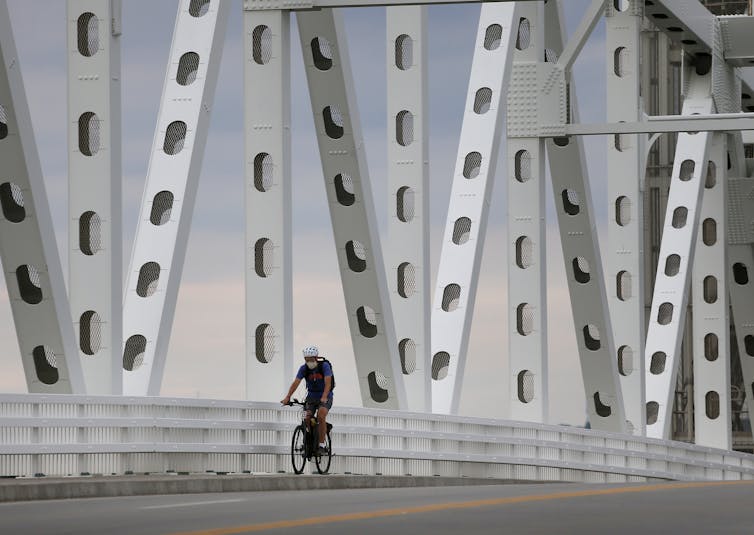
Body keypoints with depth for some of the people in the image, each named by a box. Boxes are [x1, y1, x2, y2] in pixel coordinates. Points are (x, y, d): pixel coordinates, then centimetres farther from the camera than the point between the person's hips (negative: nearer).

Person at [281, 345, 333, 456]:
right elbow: (296, 382, -19)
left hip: (325, 396, -4)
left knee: (321, 417, -27)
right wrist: (287, 397, -32)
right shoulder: (304, 368, -10)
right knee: (307, 418, -15)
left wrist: (324, 397, -47)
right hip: (311, 396, 4)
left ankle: (322, 445, -21)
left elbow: (328, 382, -31)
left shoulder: (325, 366, -19)